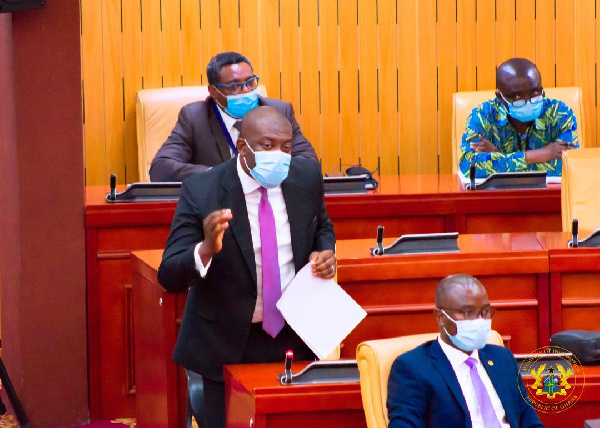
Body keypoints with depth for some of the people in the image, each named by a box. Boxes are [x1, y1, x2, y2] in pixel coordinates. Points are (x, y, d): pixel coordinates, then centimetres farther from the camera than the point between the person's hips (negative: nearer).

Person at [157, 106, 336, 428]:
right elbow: (169, 277, -20)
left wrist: (325, 252, -7)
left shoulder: (306, 176, -5)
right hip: (228, 342, -3)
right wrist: (207, 249, -40)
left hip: (293, 337, 3)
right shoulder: (201, 192, -18)